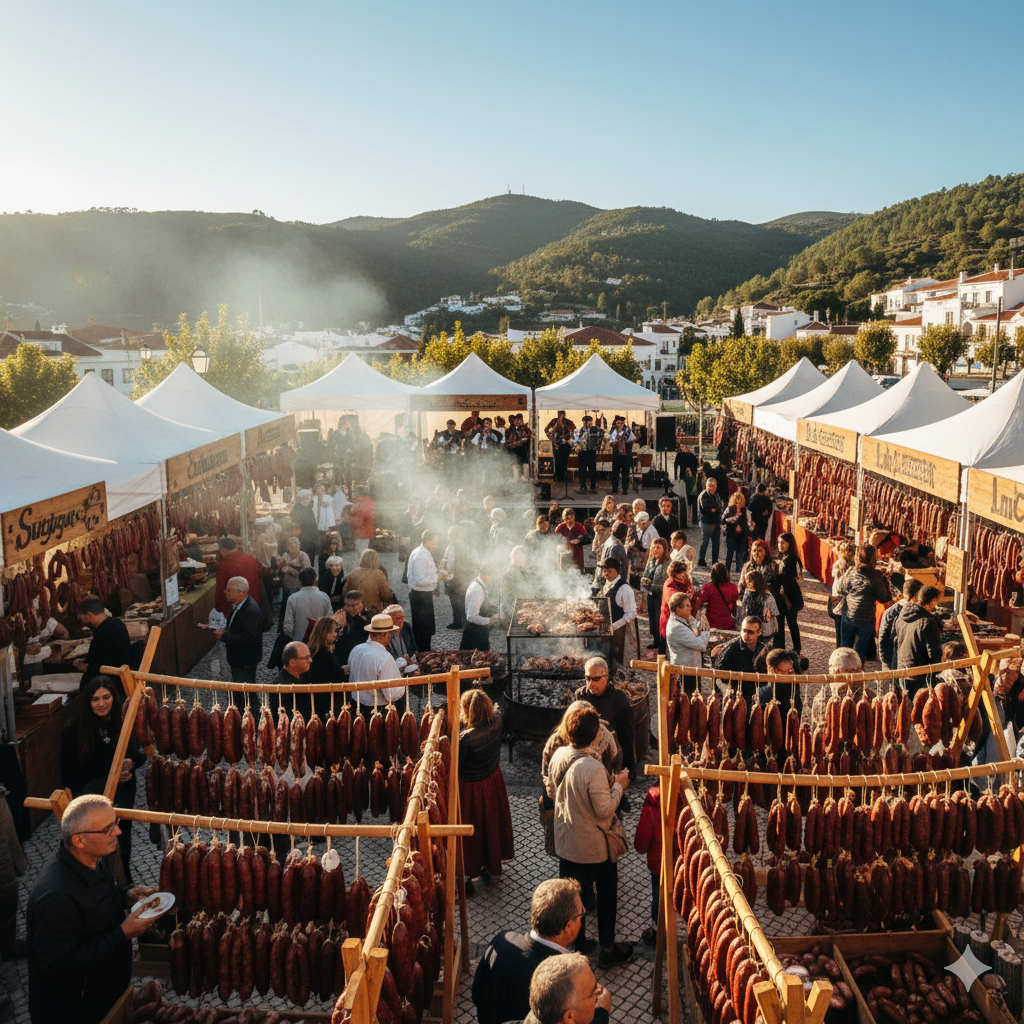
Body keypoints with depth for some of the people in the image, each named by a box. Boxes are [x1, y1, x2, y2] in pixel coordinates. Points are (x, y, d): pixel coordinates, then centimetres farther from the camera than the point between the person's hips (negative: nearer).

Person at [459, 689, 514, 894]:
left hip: (471, 788, -6)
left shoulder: (466, 738, -34)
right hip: (494, 780, 6)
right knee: (492, 823, 25)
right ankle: (489, 866, 45)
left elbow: (455, 767, -22)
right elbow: (496, 710, 9)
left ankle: (467, 876, 28)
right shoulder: (497, 722, -18)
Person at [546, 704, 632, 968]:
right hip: (594, 847, -6)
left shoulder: (558, 756, -11)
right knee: (606, 896, 17)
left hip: (566, 843, 6)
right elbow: (605, 810, -25)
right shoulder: (593, 769, -33)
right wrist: (618, 786, -11)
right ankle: (607, 949, 31)